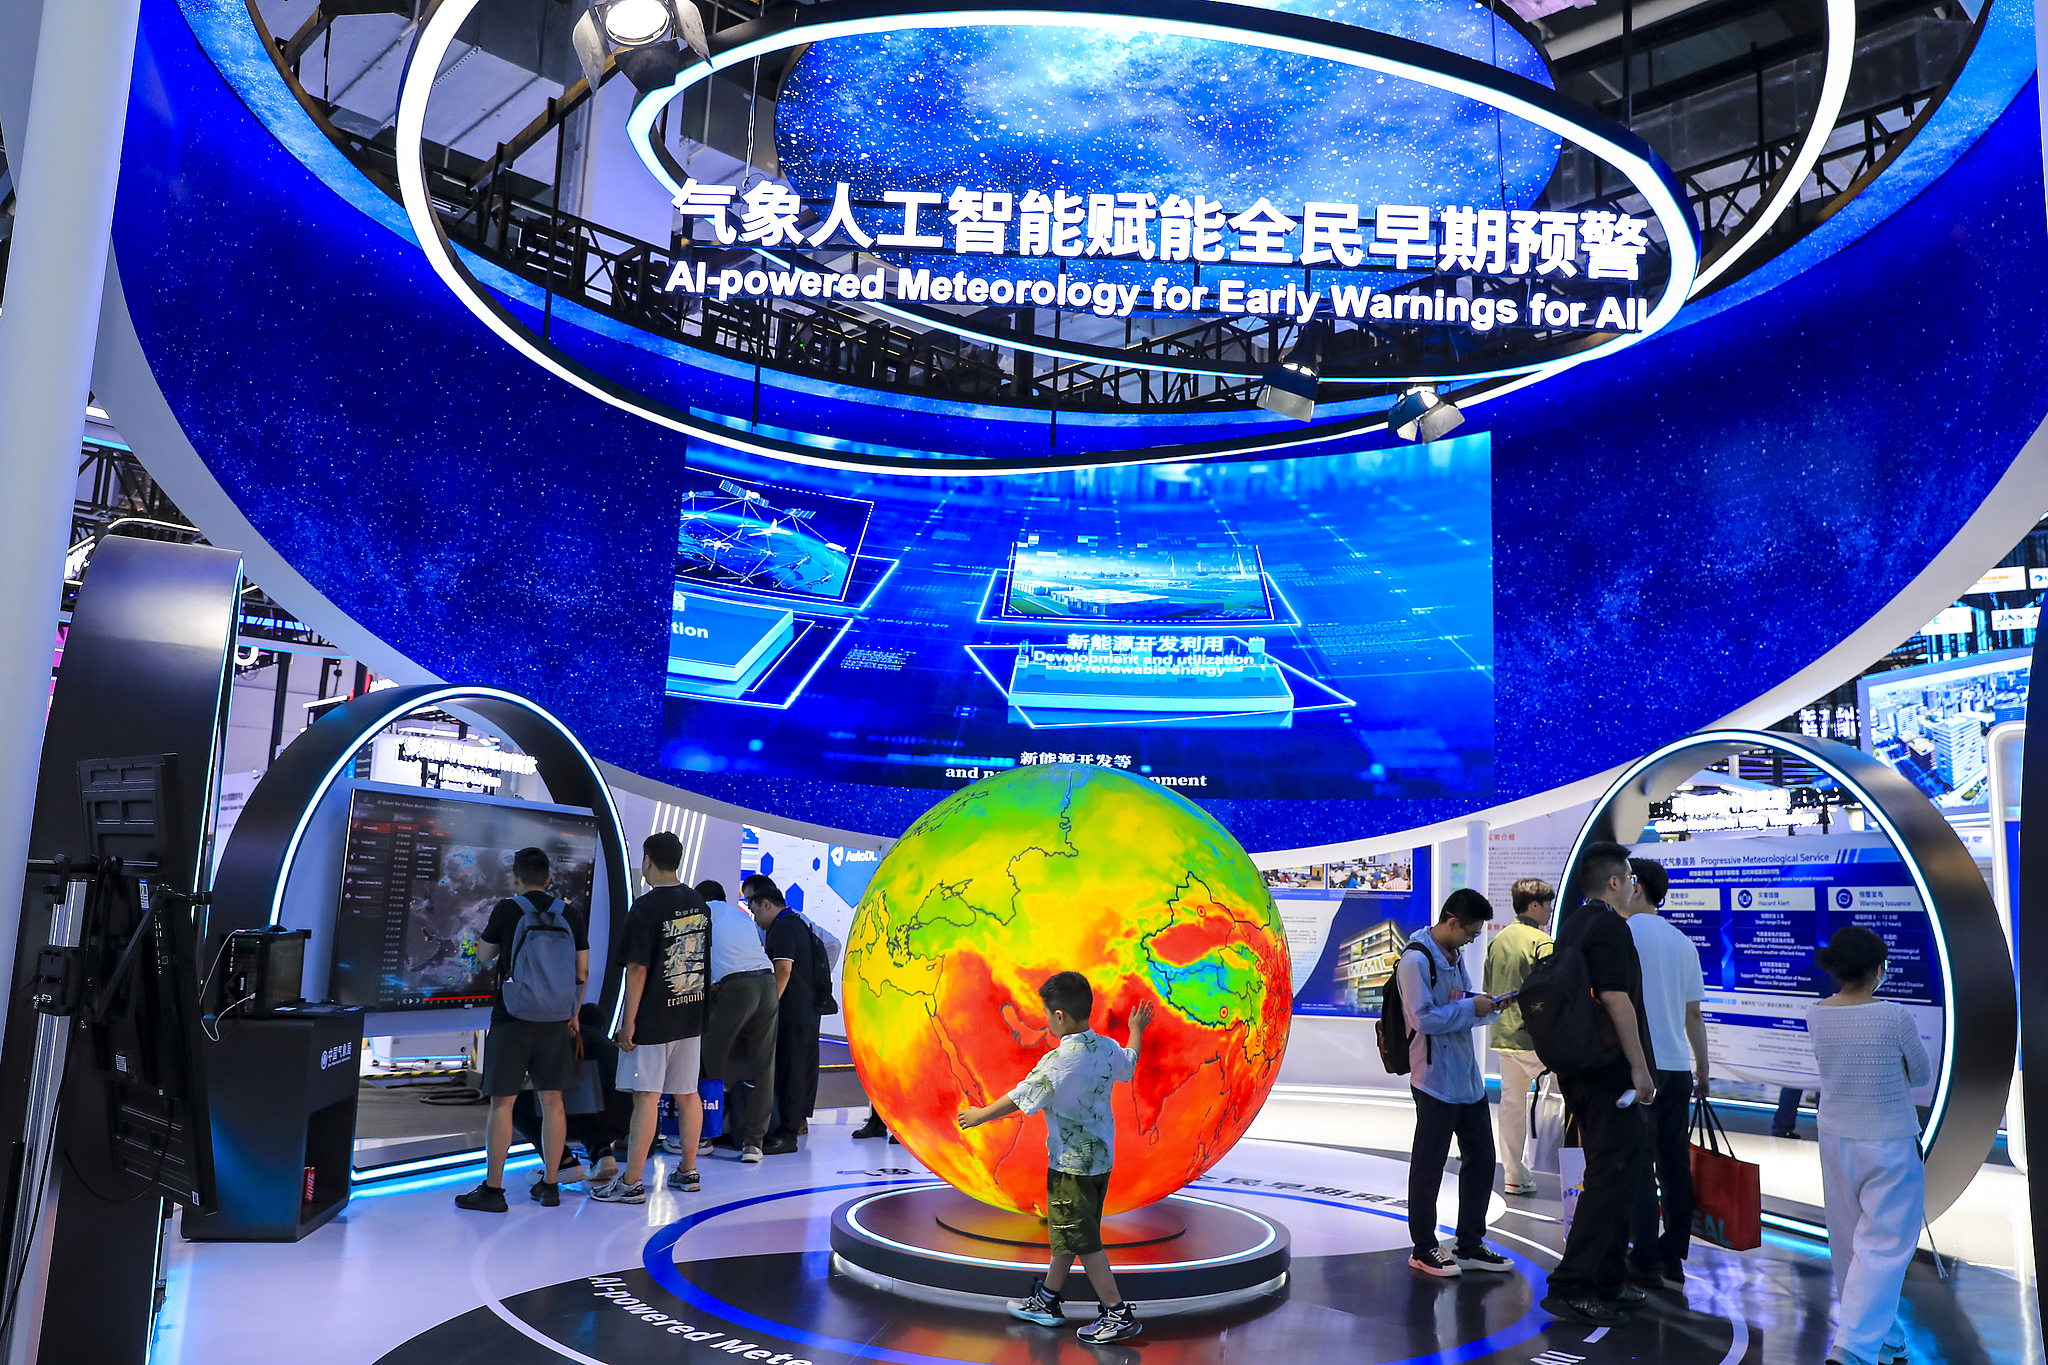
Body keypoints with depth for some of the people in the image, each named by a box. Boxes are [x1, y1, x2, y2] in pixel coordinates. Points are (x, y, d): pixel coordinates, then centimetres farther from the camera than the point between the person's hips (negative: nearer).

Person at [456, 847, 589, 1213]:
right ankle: (550, 1186, 15)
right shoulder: (571, 916, 4)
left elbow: (483, 956, 8)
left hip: (512, 1018, -3)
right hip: (555, 1020, 3)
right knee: (552, 1103, 9)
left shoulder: (507, 910, -5)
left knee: (502, 1103, 3)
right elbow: (583, 972, 6)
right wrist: (574, 1014, 17)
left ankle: (493, 1189, 7)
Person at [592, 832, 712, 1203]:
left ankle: (632, 1182, 1)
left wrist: (627, 1021, -12)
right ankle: (687, 1172, 22)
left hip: (653, 1019, -7)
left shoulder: (646, 908, -14)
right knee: (687, 1093, 13)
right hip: (691, 1017, 7)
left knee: (646, 1097, -4)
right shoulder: (699, 903, 8)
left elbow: (638, 969, -16)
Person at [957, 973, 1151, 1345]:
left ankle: (1119, 1314, 5)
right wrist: (1137, 1030, 41)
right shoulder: (1108, 1049, 0)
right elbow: (1129, 1063, 23)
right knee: (1066, 1232, 19)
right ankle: (1047, 1300, 31)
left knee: (1083, 1241, 1)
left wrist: (980, 1115, -2)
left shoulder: (1058, 1061, -23)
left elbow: (1019, 1099, -17)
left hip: (1072, 1165, -9)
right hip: (1101, 1158, 9)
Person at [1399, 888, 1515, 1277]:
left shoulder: (1455, 956, 13)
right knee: (1429, 1165, 3)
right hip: (1436, 1080, -9)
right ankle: (1423, 1248, 15)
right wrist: (1471, 1007, -16)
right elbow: (1425, 1018, -22)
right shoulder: (1415, 960, -17)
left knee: (1480, 1158, 14)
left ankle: (1470, 1244, 25)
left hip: (1468, 1077, 9)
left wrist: (1485, 1005, -1)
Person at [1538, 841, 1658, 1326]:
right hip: (1609, 1072, -10)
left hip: (1580, 1069, 10)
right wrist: (1638, 1067, -18)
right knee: (1612, 1174, -9)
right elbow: (1615, 999, -21)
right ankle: (1570, 1286, -10)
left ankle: (1608, 1282, 22)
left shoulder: (1572, 925, 16)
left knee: (1611, 1172, 16)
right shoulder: (1610, 926, -14)